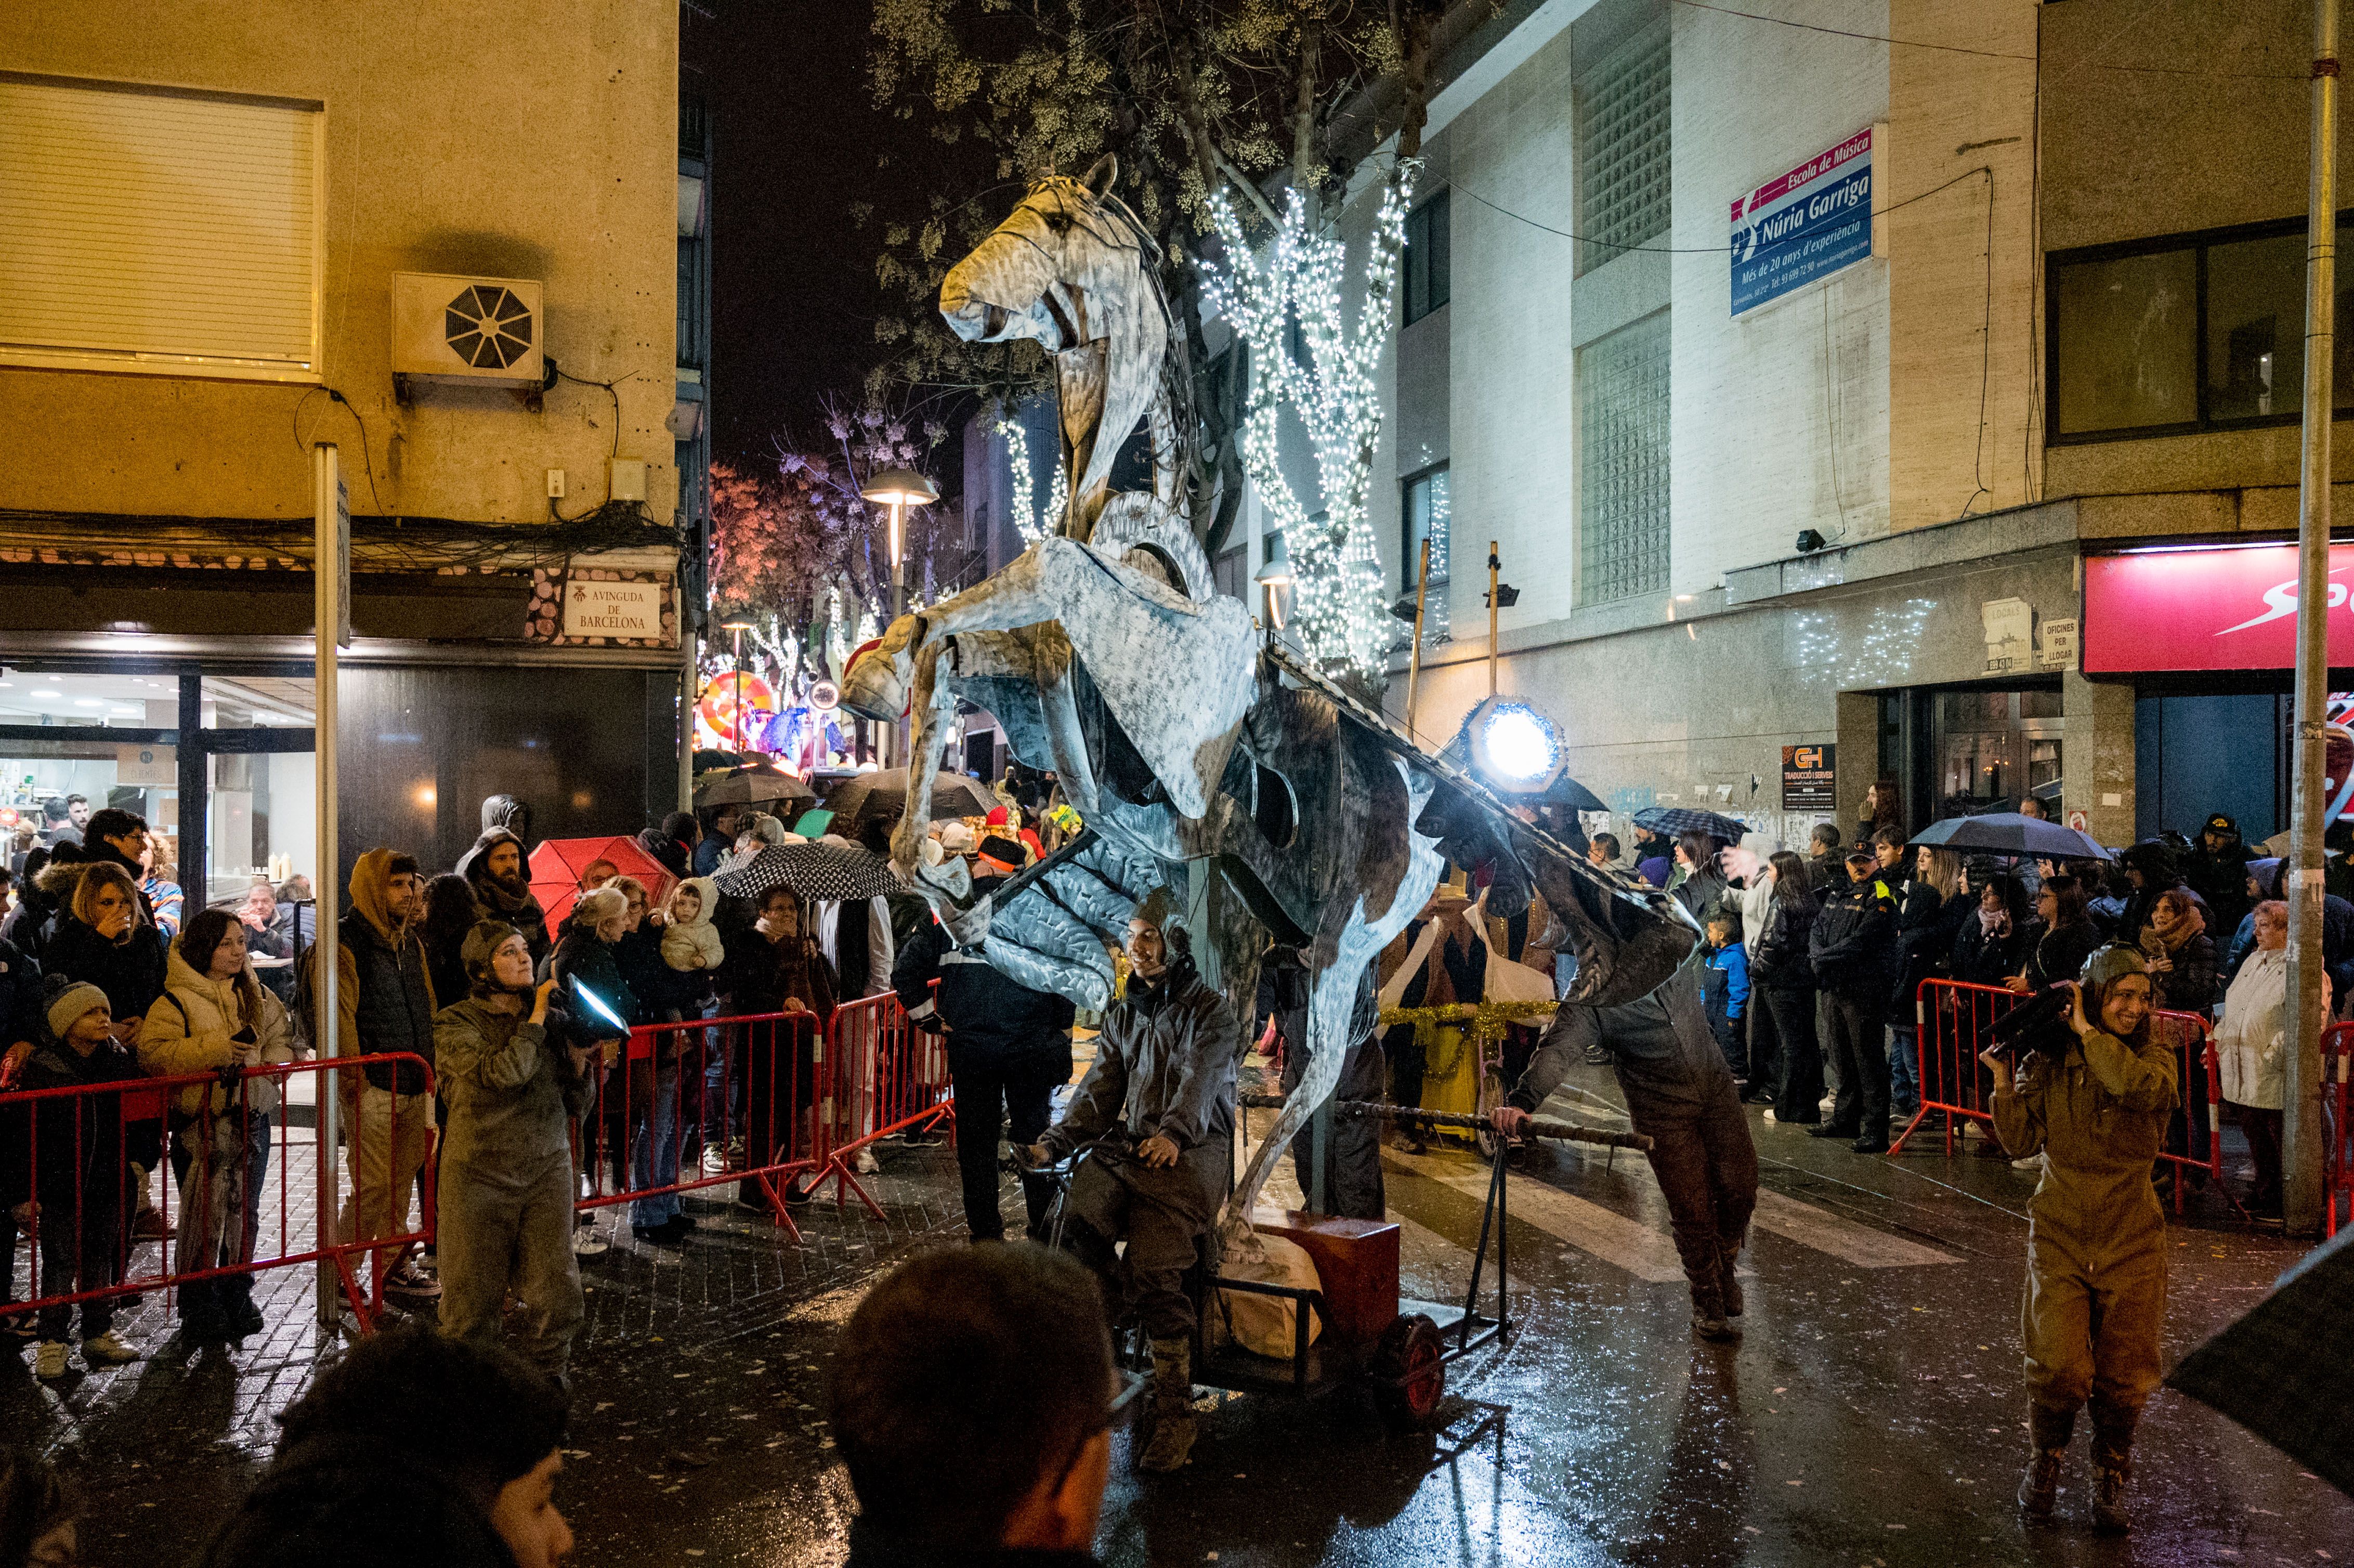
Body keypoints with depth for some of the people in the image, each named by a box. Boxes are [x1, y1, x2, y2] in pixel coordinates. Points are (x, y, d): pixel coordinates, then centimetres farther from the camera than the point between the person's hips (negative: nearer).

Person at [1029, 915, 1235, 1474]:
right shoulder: (1123, 1014, 22)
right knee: (1072, 1223, -25)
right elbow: (1100, 1087, 13)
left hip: (1191, 1152, -5)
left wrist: (1172, 1133, -31)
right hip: (1127, 1144, 5)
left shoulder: (1211, 1013, 4)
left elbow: (1200, 1078, -12)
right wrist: (1056, 1141, -4)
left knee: (1153, 1273, -24)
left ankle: (1175, 1411, -12)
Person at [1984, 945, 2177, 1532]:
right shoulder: (2051, 1061, -1)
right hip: (2060, 1233, -1)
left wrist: (2085, 1031, -18)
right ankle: (2043, 1462, 18)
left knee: (2125, 1374, 8)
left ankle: (2110, 1481, 31)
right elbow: (2022, 1142, -4)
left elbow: (2137, 1086, -27)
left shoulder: (2155, 1058, -2)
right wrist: (2003, 1079, -15)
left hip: (2131, 1240, 1)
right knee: (2059, 1366, -9)